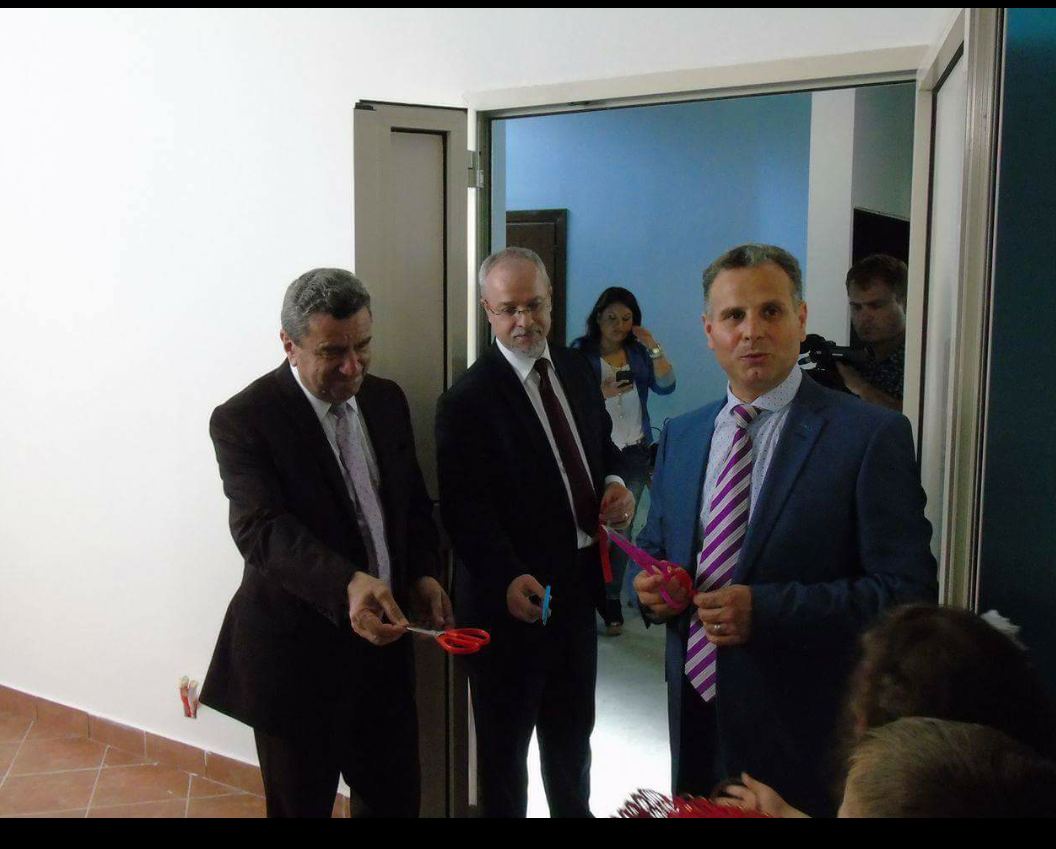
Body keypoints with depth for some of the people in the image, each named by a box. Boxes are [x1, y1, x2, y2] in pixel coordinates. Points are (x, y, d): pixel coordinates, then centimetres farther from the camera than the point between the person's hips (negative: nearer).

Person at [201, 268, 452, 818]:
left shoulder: (386, 399, 3)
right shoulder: (243, 419, -17)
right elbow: (262, 530, -29)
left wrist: (423, 574, -4)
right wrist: (348, 584, -45)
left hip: (383, 636, 6)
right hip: (297, 654, -5)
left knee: (397, 797, 18)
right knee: (302, 803, 14)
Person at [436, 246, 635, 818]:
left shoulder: (576, 369, 5)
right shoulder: (468, 400, -17)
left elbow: (602, 444, 18)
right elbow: (464, 511, -22)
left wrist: (615, 483, -3)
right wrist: (509, 579, -35)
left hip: (578, 585, 7)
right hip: (514, 598, -7)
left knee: (572, 728, 26)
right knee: (505, 742, 12)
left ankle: (574, 809, 47)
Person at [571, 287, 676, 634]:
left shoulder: (638, 352, 7)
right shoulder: (581, 353, -3)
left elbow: (666, 386, -5)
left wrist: (653, 347, -12)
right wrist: (602, 393, -23)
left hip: (634, 452, 3)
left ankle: (611, 599, 14)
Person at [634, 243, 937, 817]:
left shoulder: (872, 435, -11)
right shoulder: (679, 436, 8)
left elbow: (907, 590, -15)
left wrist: (766, 610, -23)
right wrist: (650, 585, -6)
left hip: (803, 728, -4)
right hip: (696, 714, 5)